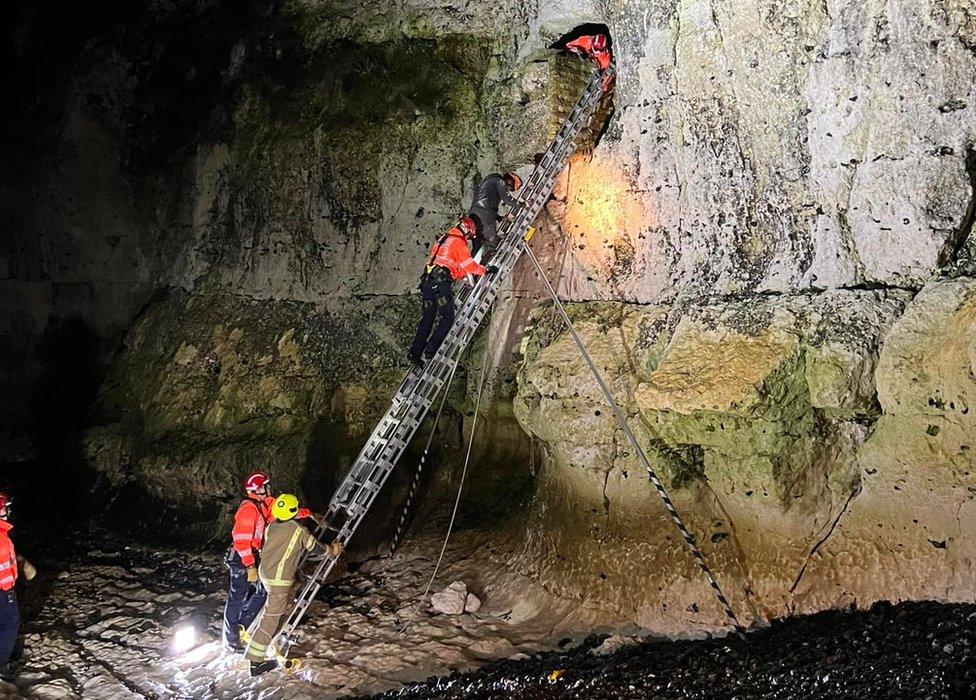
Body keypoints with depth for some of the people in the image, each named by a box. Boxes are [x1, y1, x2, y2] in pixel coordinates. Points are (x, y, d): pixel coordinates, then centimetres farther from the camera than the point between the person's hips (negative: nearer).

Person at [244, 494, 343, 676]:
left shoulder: (271, 527, 3)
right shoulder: (299, 531, -14)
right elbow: (316, 548, -2)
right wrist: (333, 550, 18)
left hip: (264, 572, 8)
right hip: (280, 579, -8)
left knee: (284, 603, 31)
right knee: (271, 618, -4)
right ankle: (255, 661, -3)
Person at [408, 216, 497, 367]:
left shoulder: (443, 239, 26)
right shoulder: (458, 242, 0)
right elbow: (468, 264, -3)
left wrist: (464, 274, 29)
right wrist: (485, 270, 9)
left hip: (427, 281, 8)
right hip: (441, 282, -8)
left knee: (427, 318, 11)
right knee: (448, 317, -3)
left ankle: (415, 353, 5)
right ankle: (430, 350, -13)